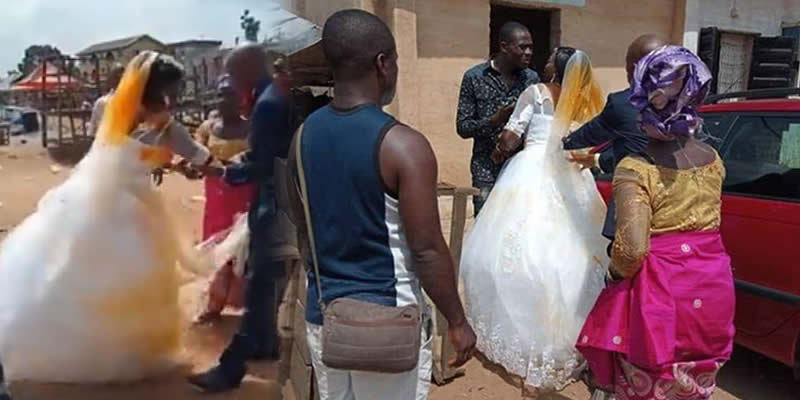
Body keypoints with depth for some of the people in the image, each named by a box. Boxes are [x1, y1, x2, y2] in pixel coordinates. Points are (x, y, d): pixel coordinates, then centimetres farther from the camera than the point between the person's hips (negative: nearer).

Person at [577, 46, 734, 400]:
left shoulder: (635, 169, -19)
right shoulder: (712, 159, 1)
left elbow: (632, 249, -26)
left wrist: (616, 272, -3)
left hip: (660, 294, -6)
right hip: (712, 289, 6)